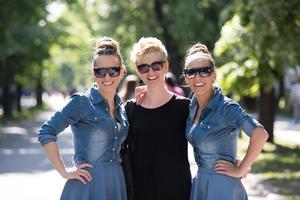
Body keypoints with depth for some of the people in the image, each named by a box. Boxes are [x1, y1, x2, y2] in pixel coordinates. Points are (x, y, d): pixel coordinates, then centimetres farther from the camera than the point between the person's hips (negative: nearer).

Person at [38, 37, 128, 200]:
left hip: (116, 183, 6)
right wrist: (64, 172, -12)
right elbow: (46, 133, -11)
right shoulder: (81, 102, -7)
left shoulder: (121, 108, 11)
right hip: (88, 184, -6)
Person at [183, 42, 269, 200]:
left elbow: (260, 135, -30)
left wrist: (240, 170, -21)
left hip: (222, 187, -7)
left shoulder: (226, 107, -18)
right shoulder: (193, 105, 4)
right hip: (199, 184, 7)